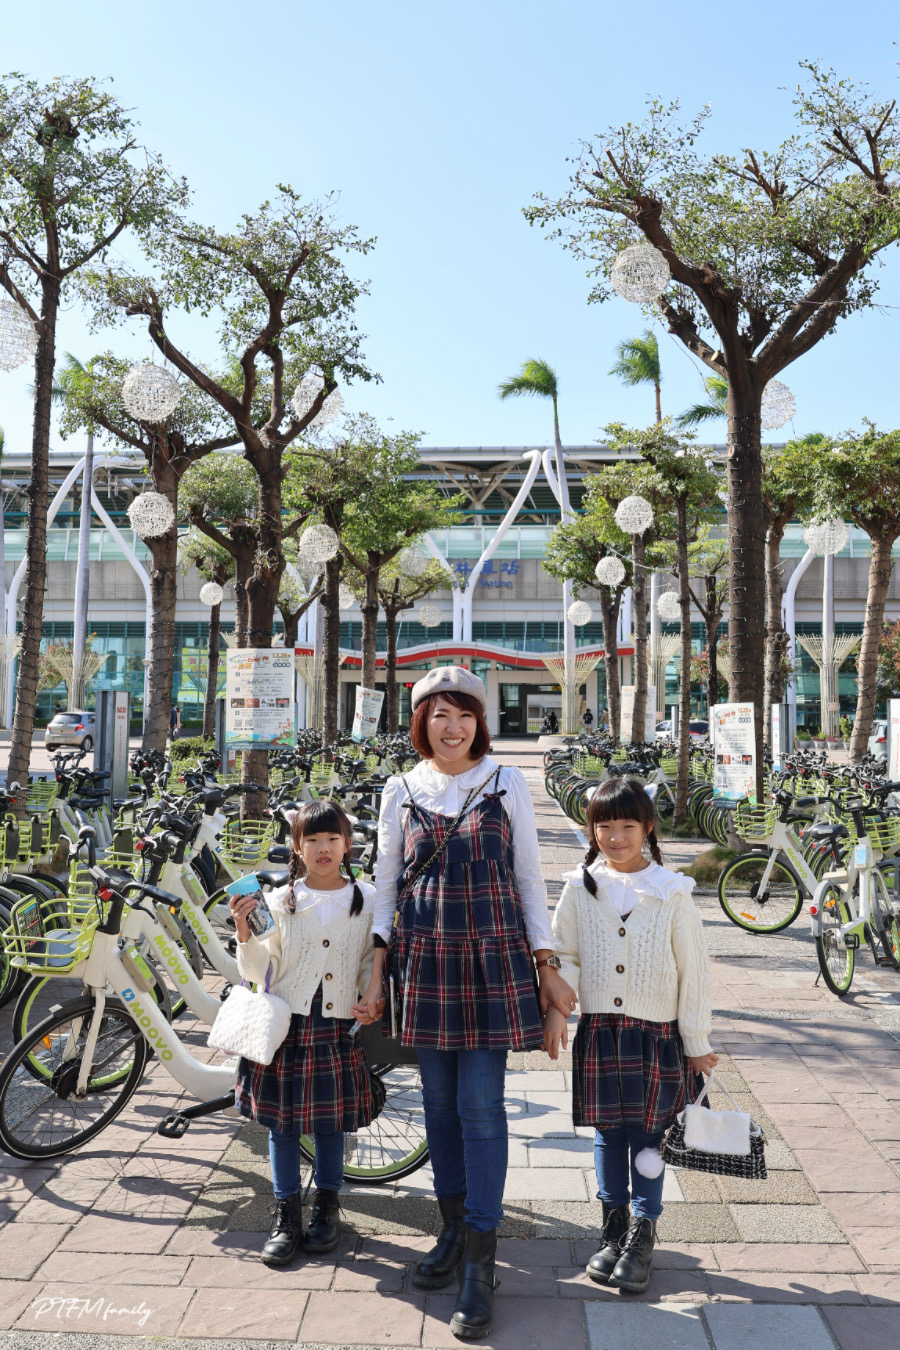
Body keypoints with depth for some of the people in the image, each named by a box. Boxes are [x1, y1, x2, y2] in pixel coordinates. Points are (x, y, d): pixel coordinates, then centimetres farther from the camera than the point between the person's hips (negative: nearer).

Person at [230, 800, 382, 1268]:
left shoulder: (367, 900, 2)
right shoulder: (281, 901, 0)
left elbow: (372, 960, 9)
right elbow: (257, 971, -1)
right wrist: (243, 929, -15)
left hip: (338, 1026, 0)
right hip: (286, 1023, 0)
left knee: (330, 1122, 9)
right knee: (282, 1122, 7)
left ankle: (326, 1207, 30)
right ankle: (286, 1216, 23)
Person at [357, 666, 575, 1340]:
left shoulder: (507, 783, 1)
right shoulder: (402, 791, 5)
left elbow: (528, 876, 4)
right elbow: (386, 885, 10)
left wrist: (548, 967, 2)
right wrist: (376, 971, 5)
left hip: (493, 958, -2)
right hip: (425, 961, 2)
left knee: (481, 1105, -3)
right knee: (440, 1101, 11)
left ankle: (480, 1264, 7)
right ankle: (454, 1229, 30)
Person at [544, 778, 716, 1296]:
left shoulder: (672, 893, -7)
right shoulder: (580, 888, -1)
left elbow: (694, 971, -2)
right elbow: (564, 954, 6)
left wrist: (698, 1043, 1)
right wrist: (555, 1009, -9)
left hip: (657, 1034, -2)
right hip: (599, 1031, 2)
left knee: (648, 1137, 6)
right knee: (608, 1133, 11)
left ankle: (642, 1237, 22)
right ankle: (614, 1228, 29)